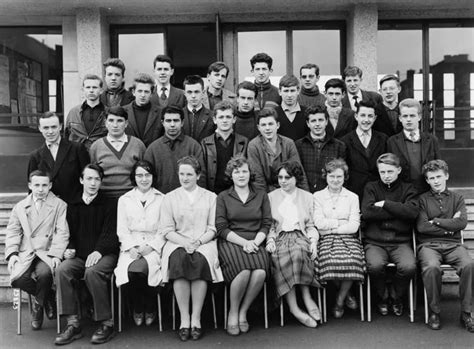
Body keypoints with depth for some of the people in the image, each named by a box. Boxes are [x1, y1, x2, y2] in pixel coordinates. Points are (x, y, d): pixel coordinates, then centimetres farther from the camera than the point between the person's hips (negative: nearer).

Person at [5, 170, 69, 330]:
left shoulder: (59, 205, 8)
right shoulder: (20, 207, 20)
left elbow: (62, 233, -1)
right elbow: (12, 232, 14)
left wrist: (55, 254, -16)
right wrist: (12, 253, -4)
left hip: (47, 253, -3)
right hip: (25, 254, 3)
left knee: (44, 273, -34)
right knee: (18, 278, -27)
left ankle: (38, 305, -1)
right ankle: (48, 298, 3)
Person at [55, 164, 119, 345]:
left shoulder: (109, 205, 8)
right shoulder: (72, 207, 19)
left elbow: (110, 233, -3)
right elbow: (69, 234, 18)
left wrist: (98, 251, -20)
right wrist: (70, 249, -4)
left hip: (104, 255, -3)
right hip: (79, 256, 4)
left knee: (92, 272, -35)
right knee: (62, 270, -27)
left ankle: (106, 323, -23)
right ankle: (73, 324, -22)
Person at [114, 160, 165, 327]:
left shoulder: (162, 199, 10)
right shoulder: (124, 199, 15)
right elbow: (122, 229, 9)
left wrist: (150, 246, -10)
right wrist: (131, 247, -8)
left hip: (154, 247, -1)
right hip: (130, 246, 2)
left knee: (139, 268, -32)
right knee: (130, 270, -30)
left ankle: (150, 309, -6)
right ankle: (137, 309, -2)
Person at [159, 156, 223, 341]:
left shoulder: (210, 197, 14)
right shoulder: (169, 198, 14)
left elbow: (213, 228, 7)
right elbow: (167, 230, 6)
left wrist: (199, 241, -12)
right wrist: (184, 242, -12)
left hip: (204, 243, 0)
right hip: (178, 242, 0)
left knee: (201, 261, -33)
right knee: (179, 260, -33)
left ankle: (196, 319, -24)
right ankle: (184, 319, -25)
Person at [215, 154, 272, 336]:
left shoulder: (261, 195, 15)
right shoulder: (223, 197, 9)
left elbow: (267, 224, 9)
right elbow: (221, 228, 0)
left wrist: (255, 242, -9)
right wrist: (244, 242, -12)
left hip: (255, 242, 2)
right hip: (230, 242, -2)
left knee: (260, 272, -29)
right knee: (244, 271, -32)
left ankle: (243, 312, -7)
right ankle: (233, 312, -8)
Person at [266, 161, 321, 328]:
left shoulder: (307, 197, 19)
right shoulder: (270, 197, 17)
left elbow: (311, 226, 16)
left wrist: (313, 242, -2)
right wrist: (270, 240, -7)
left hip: (300, 237, 0)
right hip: (279, 238, 0)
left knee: (298, 252, -36)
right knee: (280, 257, -35)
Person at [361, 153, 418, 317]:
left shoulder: (407, 189, 13)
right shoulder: (371, 187, 11)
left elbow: (412, 212, -8)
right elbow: (366, 213, -8)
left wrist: (385, 204, -6)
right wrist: (398, 211, -4)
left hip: (401, 242, 1)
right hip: (375, 242, -1)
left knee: (409, 266, -29)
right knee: (375, 265, -31)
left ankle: (396, 297, 4)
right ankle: (382, 297, 2)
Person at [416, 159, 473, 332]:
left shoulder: (457, 198, 17)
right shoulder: (422, 199, 11)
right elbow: (421, 227, -4)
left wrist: (436, 221, -2)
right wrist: (449, 226, -1)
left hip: (453, 244, 2)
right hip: (429, 244, -2)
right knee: (431, 267, -34)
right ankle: (434, 312, -14)